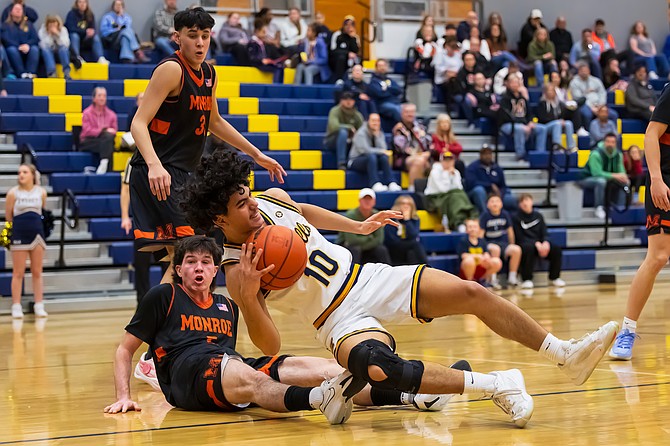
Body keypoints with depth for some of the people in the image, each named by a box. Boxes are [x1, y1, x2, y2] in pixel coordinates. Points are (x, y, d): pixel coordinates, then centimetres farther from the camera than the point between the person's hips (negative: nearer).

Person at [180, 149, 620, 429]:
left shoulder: (271, 199, -2)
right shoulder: (236, 272, -20)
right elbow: (270, 346, -22)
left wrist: (357, 225, 28)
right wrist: (248, 296, -36)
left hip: (369, 278, 6)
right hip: (342, 318, -6)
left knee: (472, 293, -9)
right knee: (374, 367, -39)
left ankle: (567, 355, -2)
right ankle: (496, 385, -31)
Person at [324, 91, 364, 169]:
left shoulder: (357, 115, -1)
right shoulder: (335, 111, -14)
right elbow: (334, 126, -31)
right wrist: (350, 127, -22)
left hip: (348, 143, 4)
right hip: (331, 142, -4)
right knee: (343, 132, -36)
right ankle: (341, 163, -36)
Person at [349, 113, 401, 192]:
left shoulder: (380, 134, 7)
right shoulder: (361, 133, -10)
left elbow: (383, 149, -9)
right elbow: (365, 150, -21)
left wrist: (377, 135, -14)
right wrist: (380, 151, -15)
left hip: (372, 162, 5)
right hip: (356, 161, -5)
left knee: (384, 157, -25)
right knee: (371, 156, -36)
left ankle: (390, 183, -35)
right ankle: (375, 184, -50)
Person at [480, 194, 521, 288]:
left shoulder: (505, 214, 6)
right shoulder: (485, 216, -2)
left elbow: (510, 231, 13)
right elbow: (480, 233, -2)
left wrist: (512, 246, 12)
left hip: (503, 243, 3)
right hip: (489, 243, -3)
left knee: (517, 249, -27)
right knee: (495, 249, -39)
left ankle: (512, 277, -13)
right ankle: (493, 279, -29)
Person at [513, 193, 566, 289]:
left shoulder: (538, 216, 13)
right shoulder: (517, 218, -1)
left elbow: (544, 233, 8)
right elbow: (520, 238, -8)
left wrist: (545, 242, -16)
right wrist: (536, 244, -21)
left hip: (540, 244, 5)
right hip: (524, 244, -5)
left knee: (557, 249, -21)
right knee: (528, 248, -40)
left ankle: (554, 277, -3)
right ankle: (526, 280, -32)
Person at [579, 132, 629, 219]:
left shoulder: (618, 154, -4)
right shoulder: (596, 154, -26)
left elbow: (621, 170, -2)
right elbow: (597, 173, -33)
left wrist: (623, 176, -28)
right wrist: (614, 176, -37)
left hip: (606, 178, 7)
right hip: (587, 179, -7)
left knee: (625, 182, -11)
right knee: (601, 181, -39)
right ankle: (599, 208, -29)